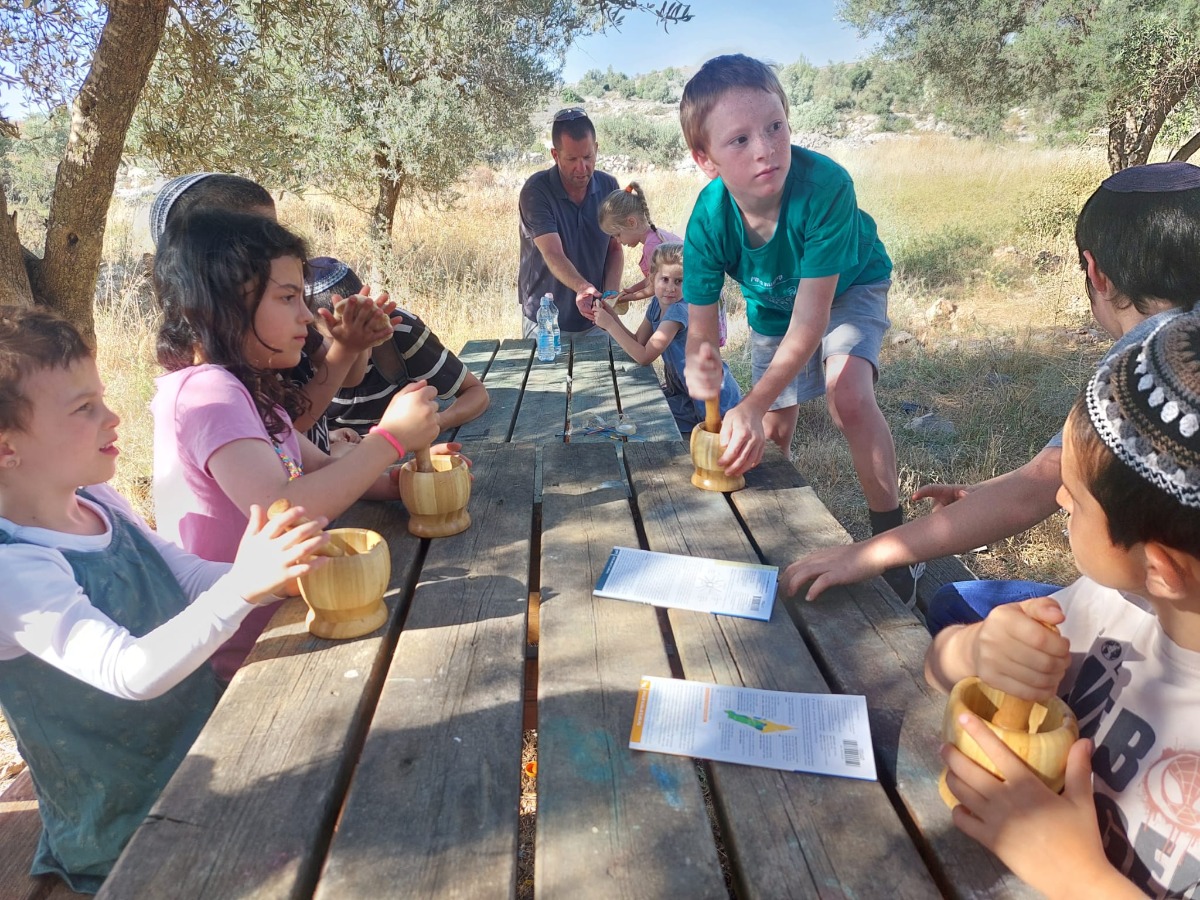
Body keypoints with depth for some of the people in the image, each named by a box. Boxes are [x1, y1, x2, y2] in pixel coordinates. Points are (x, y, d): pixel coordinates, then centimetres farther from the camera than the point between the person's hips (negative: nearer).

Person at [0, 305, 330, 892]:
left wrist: (277, 575, -10)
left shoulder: (99, 503, -2)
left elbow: (188, 576, 8)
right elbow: (131, 673, -34)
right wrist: (241, 586, -46)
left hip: (205, 741, 7)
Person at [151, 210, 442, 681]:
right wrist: (389, 437, -27)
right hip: (240, 655, -9)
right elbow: (282, 510, -34)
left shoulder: (246, 390, 10)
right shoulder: (207, 391, -21)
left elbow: (319, 469, 14)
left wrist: (398, 481, -5)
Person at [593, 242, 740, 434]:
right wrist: (613, 316, -9)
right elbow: (638, 342, 2)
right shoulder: (656, 304, 2)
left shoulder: (679, 310, -22)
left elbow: (644, 357, -23)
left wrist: (609, 325, -21)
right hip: (686, 391, 8)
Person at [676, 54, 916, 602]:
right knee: (773, 431, 9)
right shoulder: (708, 222, -32)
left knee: (848, 395, -28)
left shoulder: (825, 186, -42)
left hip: (849, 287, -3)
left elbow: (811, 318, -41)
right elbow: (701, 327, -26)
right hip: (772, 304, 3)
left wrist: (755, 403, -52)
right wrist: (700, 365, -52)